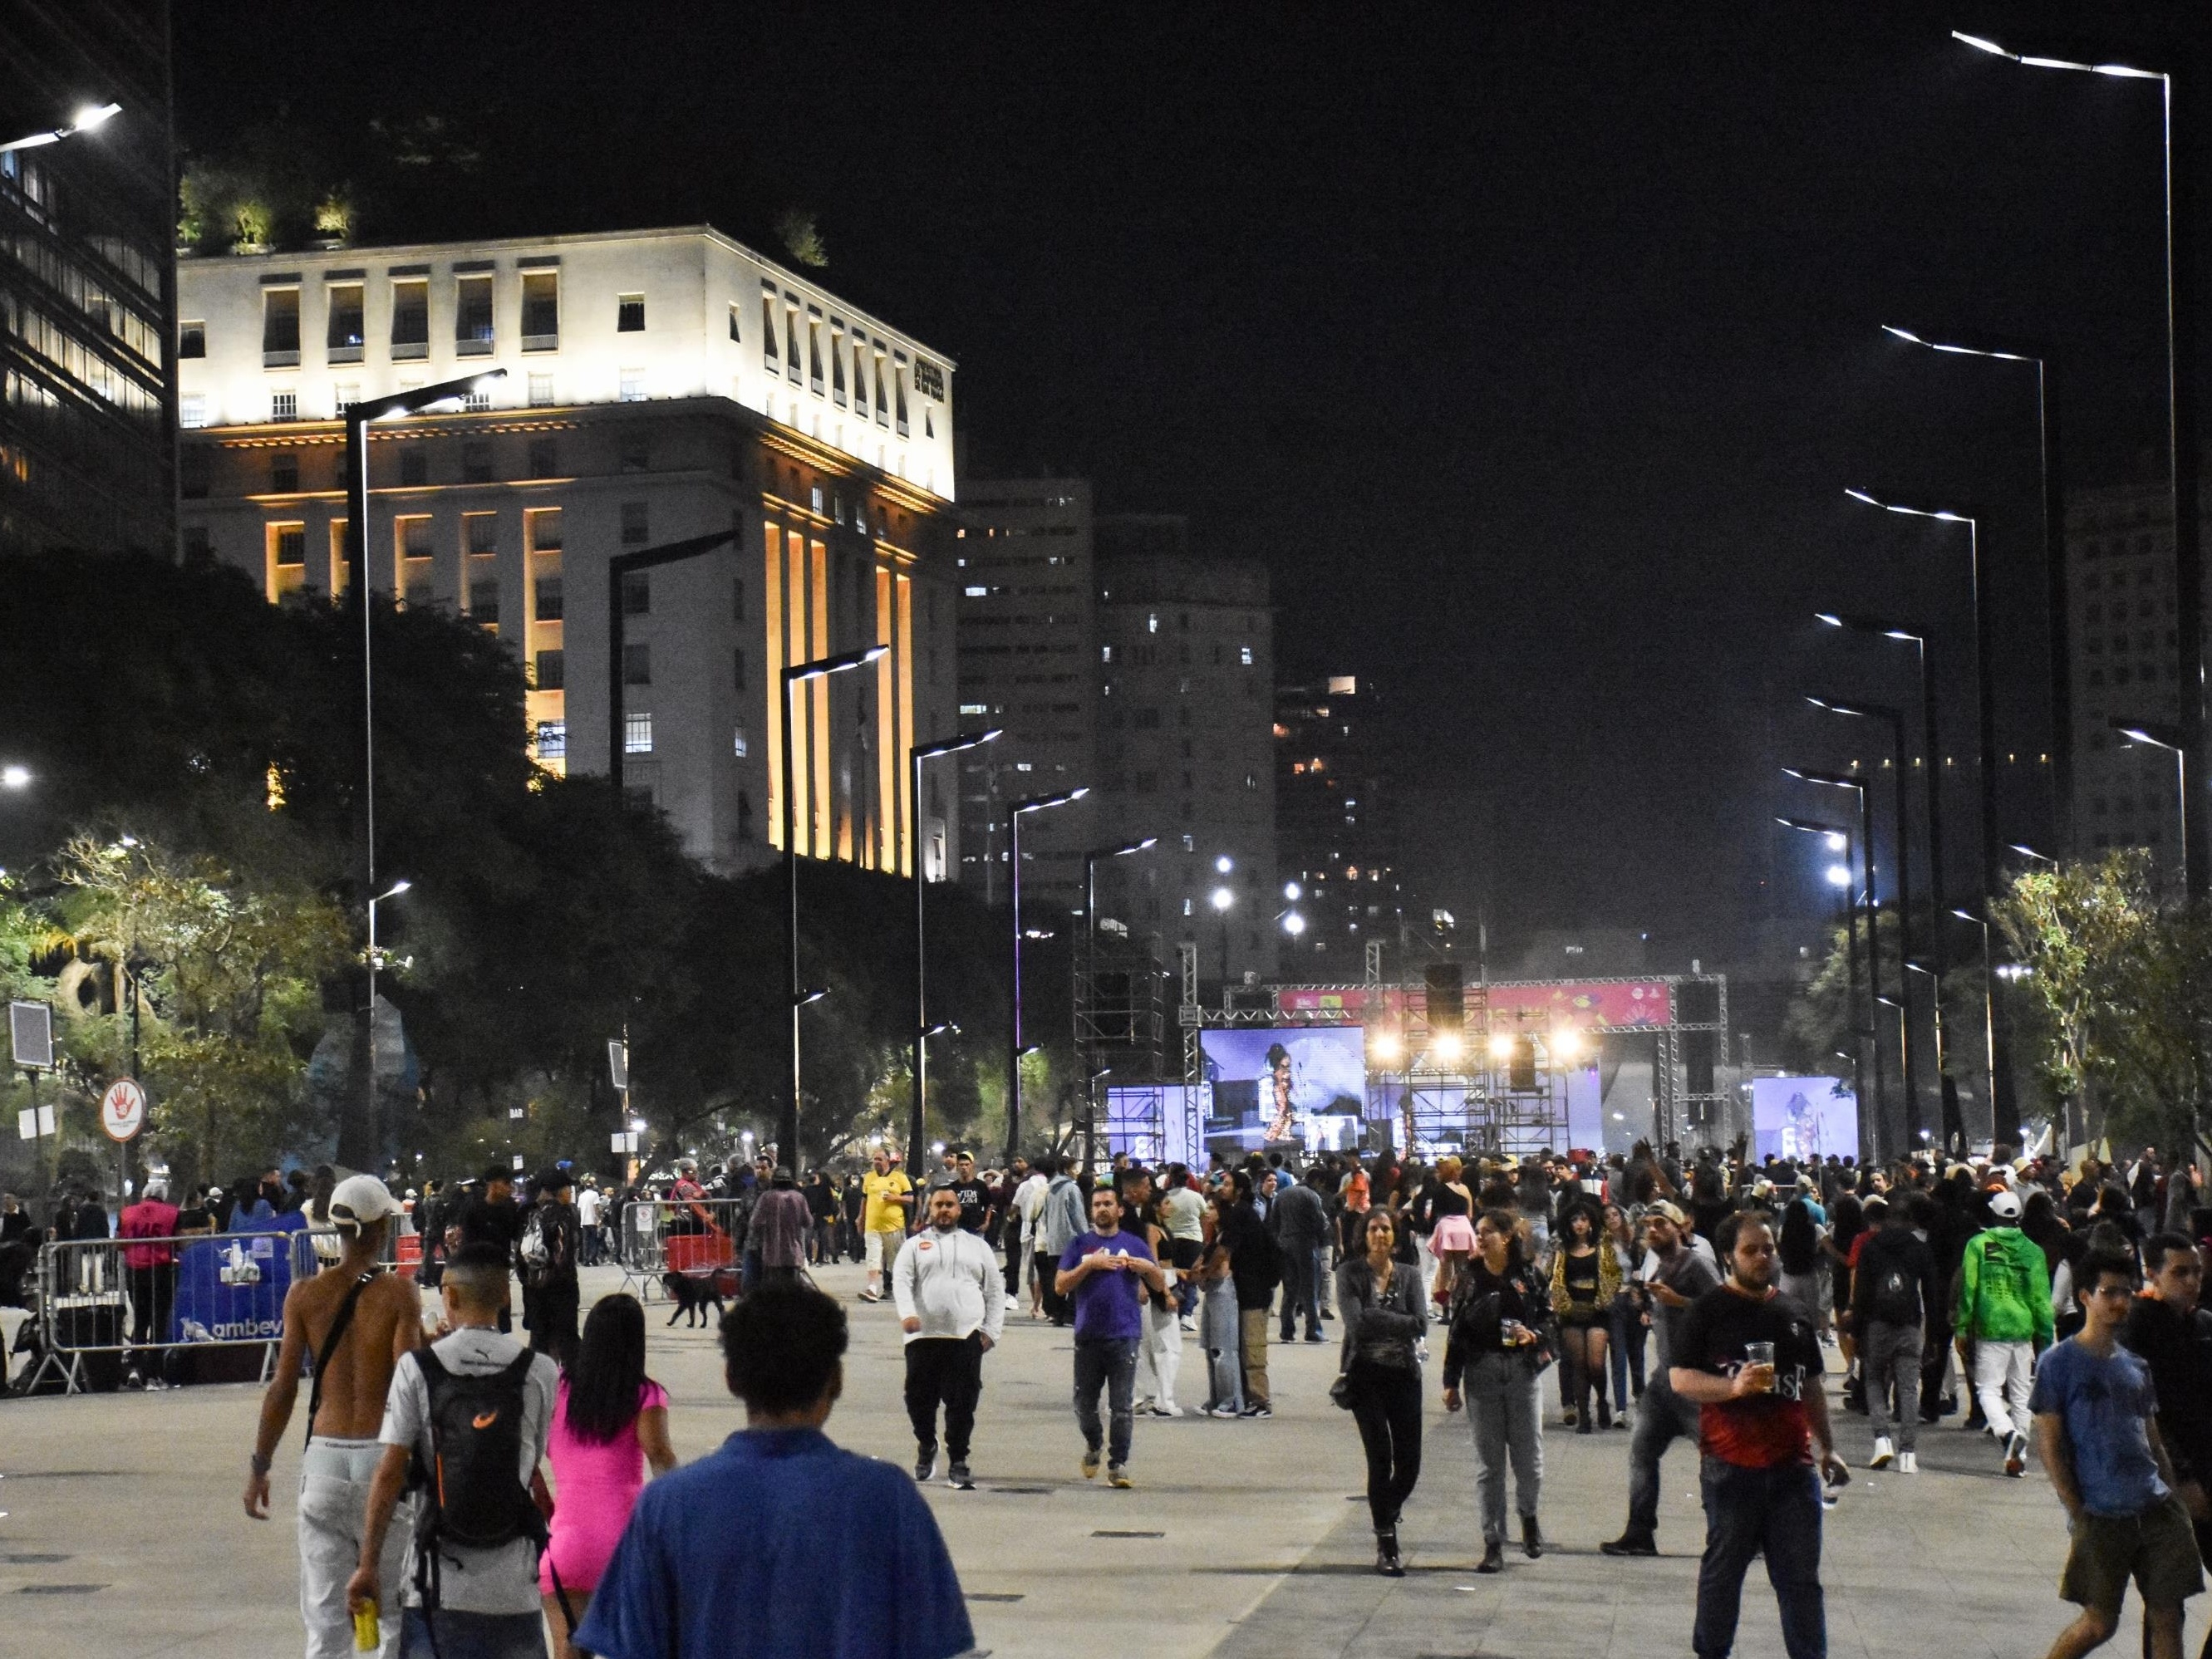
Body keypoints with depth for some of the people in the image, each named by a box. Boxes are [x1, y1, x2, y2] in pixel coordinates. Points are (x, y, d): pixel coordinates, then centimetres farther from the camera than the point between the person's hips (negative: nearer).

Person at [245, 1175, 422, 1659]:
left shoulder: (305, 1295, 3)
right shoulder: (399, 1294, -4)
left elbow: (283, 1388, 3)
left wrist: (259, 1466, 11)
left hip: (325, 1456, 2)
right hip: (382, 1455, -2)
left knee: (325, 1615, 4)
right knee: (397, 1610, 8)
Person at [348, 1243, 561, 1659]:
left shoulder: (418, 1368, -5)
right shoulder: (539, 1371, -2)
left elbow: (389, 1474, -7)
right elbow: (532, 1468, 5)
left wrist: (367, 1566, -2)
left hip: (438, 1583, -1)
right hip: (512, 1589, 1)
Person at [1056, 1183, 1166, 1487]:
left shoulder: (1135, 1244, 10)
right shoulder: (1080, 1245, 8)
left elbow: (1160, 1287, 13)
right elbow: (1060, 1286, -1)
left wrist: (1149, 1269, -8)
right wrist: (1090, 1264, -12)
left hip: (1124, 1336, -1)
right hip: (1088, 1335, 1)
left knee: (1122, 1407, -4)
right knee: (1084, 1403, 7)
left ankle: (1118, 1465, 1)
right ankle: (1092, 1446, 33)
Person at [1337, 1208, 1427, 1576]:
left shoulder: (1410, 1275, 8)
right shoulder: (1350, 1273, 0)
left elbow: (1421, 1325, -5)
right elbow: (1356, 1321, -13)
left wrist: (1376, 1320, -13)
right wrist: (1398, 1322, -12)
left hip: (1404, 1373, 3)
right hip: (1366, 1374, -3)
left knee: (1409, 1463, 0)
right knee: (1381, 1458, -7)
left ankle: (1385, 1517, 28)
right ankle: (1386, 1545, 0)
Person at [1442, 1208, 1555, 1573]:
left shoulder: (1528, 1276, 1)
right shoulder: (1469, 1277, 5)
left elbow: (1551, 1322, 5)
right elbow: (1457, 1332, 6)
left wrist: (1533, 1335, -17)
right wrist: (1451, 1382, 3)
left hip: (1524, 1371, -1)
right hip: (1482, 1371, 1)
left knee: (1529, 1454, 1)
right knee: (1488, 1461, 2)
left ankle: (1528, 1515, 32)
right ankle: (1493, 1544, 7)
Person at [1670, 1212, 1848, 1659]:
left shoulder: (1793, 1312, 16)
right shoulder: (1709, 1311, 0)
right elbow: (1679, 1378, -8)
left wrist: (1827, 1447, 22)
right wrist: (1733, 1387, -22)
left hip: (1792, 1463, 4)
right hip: (1732, 1465, -4)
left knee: (1801, 1575, 3)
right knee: (1724, 1568, 6)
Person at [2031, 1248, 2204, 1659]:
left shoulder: (2135, 1366, 16)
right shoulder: (2059, 1363, -2)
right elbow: (2049, 1444, -6)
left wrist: (2176, 1500, 11)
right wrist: (2077, 1513, -11)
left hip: (2157, 1509, 5)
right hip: (2102, 1517, -5)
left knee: (2167, 1617, 0)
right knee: (2100, 1622, 0)